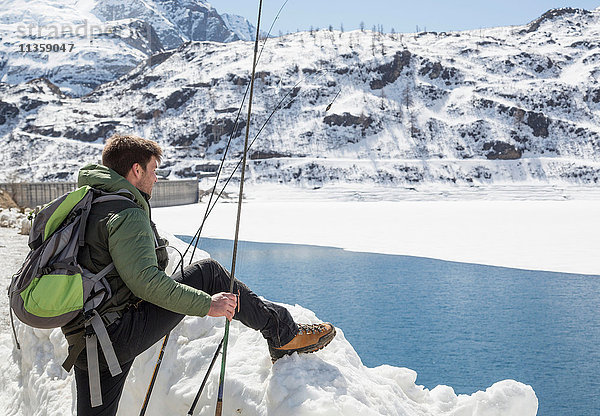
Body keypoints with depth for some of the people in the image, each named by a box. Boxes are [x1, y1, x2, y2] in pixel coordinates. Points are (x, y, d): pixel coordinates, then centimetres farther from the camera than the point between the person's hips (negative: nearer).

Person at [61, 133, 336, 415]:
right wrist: (207, 304, -18)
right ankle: (282, 333, 8)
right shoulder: (127, 215, -13)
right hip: (122, 335, -9)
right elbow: (144, 281, -23)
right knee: (208, 273, -2)